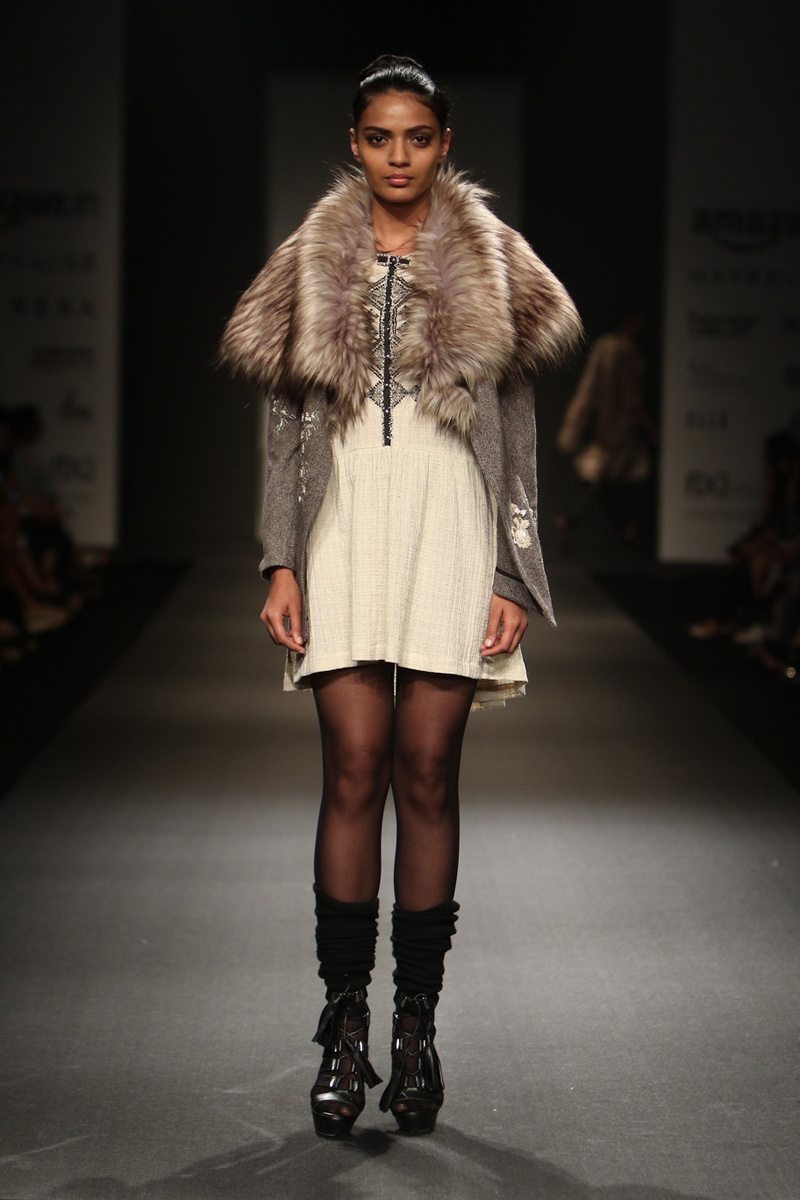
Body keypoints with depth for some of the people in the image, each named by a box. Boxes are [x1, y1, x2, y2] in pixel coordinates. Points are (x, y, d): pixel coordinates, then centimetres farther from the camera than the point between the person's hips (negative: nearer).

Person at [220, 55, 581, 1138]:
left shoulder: (494, 274, 9)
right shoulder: (312, 270, 10)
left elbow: (517, 440, 8)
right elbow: (287, 427, 10)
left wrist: (513, 578, 1)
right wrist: (281, 564, 1)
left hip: (451, 536, 0)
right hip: (345, 533, 0)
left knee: (427, 773, -2)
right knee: (355, 770, -7)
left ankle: (417, 1023, 5)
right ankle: (344, 1026, -3)